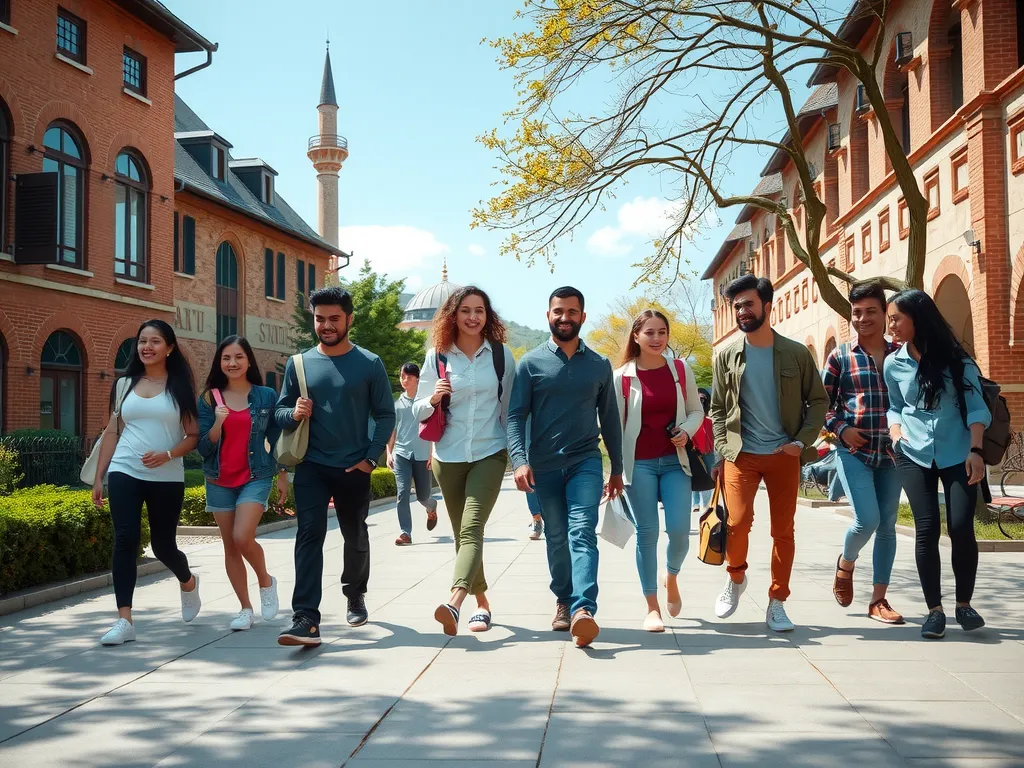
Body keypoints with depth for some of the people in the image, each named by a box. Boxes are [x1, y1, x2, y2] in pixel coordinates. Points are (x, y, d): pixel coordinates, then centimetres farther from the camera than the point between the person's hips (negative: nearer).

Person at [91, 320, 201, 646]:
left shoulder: (181, 386, 1)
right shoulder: (124, 384, 10)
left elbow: (193, 435, -1)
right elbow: (111, 432, 13)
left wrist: (168, 454, -19)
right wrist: (99, 477, 9)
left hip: (167, 477, -2)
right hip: (124, 473, 2)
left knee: (163, 545, 7)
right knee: (125, 540, -11)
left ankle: (188, 582, 41)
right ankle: (124, 620, -8)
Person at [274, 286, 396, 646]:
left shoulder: (369, 364, -3)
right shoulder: (299, 364, 3)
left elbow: (385, 414, -1)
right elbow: (280, 412, 8)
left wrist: (372, 457, -10)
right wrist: (294, 414, -15)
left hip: (354, 468, 0)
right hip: (311, 466, 0)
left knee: (355, 537, 16)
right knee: (309, 535, -13)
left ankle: (355, 596, 41)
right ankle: (306, 620, -18)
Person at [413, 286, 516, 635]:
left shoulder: (502, 355, 0)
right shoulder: (437, 356, 1)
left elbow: (512, 407, 8)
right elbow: (418, 410, 4)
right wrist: (433, 400, -18)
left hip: (489, 454, -2)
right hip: (449, 457, 2)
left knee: (471, 528, -19)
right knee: (462, 534, 11)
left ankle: (454, 603, -34)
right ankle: (482, 603, 26)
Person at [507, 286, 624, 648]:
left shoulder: (599, 365, 8)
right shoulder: (531, 363, 3)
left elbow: (609, 418, 13)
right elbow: (516, 415, -3)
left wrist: (617, 468, 14)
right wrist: (519, 460, -17)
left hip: (585, 462, -1)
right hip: (543, 466, 1)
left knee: (582, 532, -16)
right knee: (556, 538, 10)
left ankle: (583, 609, -27)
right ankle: (563, 601, 26)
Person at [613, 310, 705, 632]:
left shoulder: (681, 370, 4)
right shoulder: (622, 376, -3)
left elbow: (696, 411, 13)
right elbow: (615, 425, 1)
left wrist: (686, 431, -9)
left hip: (674, 460, 2)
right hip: (639, 463, -2)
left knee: (679, 529, -7)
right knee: (647, 533, -1)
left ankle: (672, 577, 27)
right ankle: (652, 608, 9)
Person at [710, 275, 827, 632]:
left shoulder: (797, 353, 0)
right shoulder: (727, 356, 4)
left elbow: (818, 401, 5)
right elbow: (717, 409, 8)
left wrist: (802, 443, -7)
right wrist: (722, 451, -2)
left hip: (784, 455, 0)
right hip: (741, 454, 0)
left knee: (783, 530, 3)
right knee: (738, 522, -13)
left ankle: (776, 603, 15)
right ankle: (736, 578, 17)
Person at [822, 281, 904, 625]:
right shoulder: (840, 356, 1)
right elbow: (822, 402, 5)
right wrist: (840, 428, -11)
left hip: (891, 453, 3)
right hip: (854, 451, -3)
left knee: (887, 526, 6)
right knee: (867, 520, -15)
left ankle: (878, 599, 16)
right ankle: (845, 563, 18)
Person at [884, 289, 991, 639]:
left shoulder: (956, 359, -2)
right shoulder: (893, 365, 6)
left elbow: (975, 406, -2)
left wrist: (975, 450, -12)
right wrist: (896, 432, 0)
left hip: (957, 454, -2)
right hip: (914, 456, 2)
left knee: (961, 527, -10)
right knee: (926, 529, -8)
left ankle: (964, 604, 11)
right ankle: (934, 609, 4)